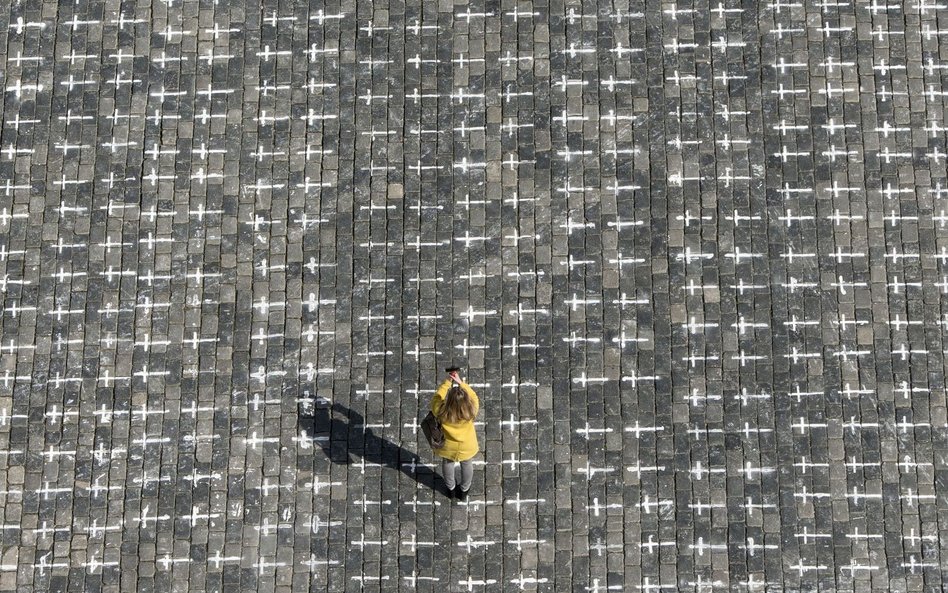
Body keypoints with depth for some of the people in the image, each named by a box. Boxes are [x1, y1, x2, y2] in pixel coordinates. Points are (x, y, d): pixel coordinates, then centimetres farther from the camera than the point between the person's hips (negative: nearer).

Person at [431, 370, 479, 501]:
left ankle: (451, 488, 53)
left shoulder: (442, 412, -35)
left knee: (448, 464, 31)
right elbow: (473, 397, -14)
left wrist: (447, 382, -16)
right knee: (467, 465, 29)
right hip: (467, 446, 0)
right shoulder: (471, 411, -34)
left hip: (448, 446, 0)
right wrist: (460, 382, -17)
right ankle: (464, 490, 51)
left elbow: (437, 398, -15)